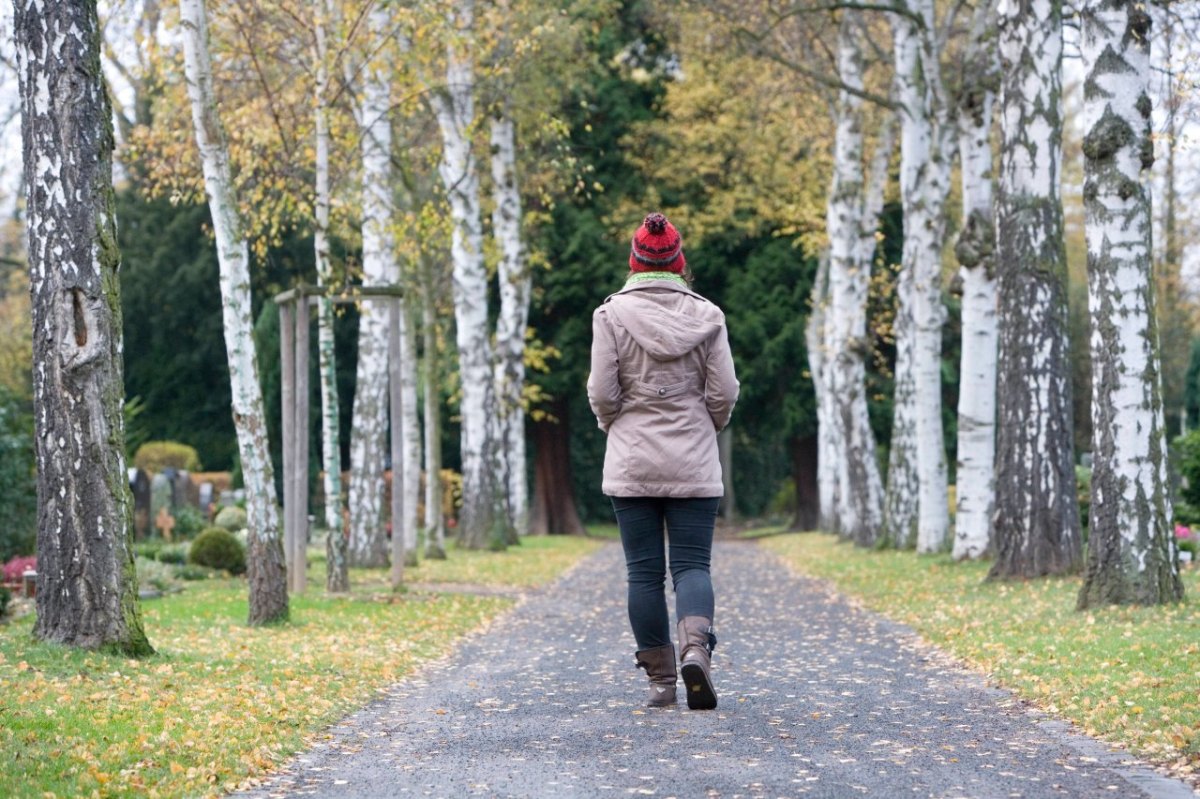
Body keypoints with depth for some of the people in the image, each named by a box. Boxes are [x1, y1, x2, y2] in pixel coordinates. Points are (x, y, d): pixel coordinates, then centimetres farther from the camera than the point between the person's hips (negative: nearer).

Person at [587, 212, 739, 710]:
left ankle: (660, 678, 6)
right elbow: (724, 392, -2)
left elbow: (601, 392, -6)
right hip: (694, 464, 1)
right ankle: (696, 646, -24)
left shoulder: (613, 314, -4)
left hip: (631, 463, 0)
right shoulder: (705, 315, -1)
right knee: (692, 563, 2)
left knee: (643, 571, 5)